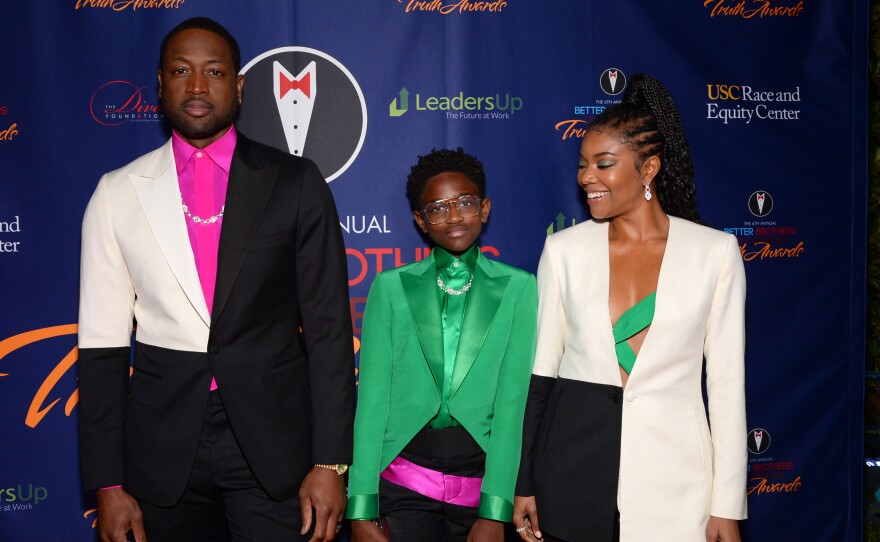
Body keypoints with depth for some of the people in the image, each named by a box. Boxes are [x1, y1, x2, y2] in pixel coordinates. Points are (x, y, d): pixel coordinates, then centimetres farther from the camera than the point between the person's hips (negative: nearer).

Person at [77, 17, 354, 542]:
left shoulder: (295, 182, 0)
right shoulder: (117, 194, 4)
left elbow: (329, 327, -2)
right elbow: (102, 345, 4)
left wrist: (330, 462, -7)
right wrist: (108, 483, 0)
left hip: (275, 441, -1)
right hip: (163, 449, 2)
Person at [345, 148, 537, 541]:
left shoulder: (518, 287, 1)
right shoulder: (391, 287, 4)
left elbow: (512, 400, -5)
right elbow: (372, 399, -1)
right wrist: (361, 510, -8)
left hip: (485, 478, 0)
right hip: (403, 483, 0)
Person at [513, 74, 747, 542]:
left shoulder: (715, 251, -2)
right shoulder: (564, 249, 1)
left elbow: (727, 382, 0)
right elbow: (540, 369, 5)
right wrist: (523, 484, 4)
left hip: (673, 468, -1)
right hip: (573, 466, 1)